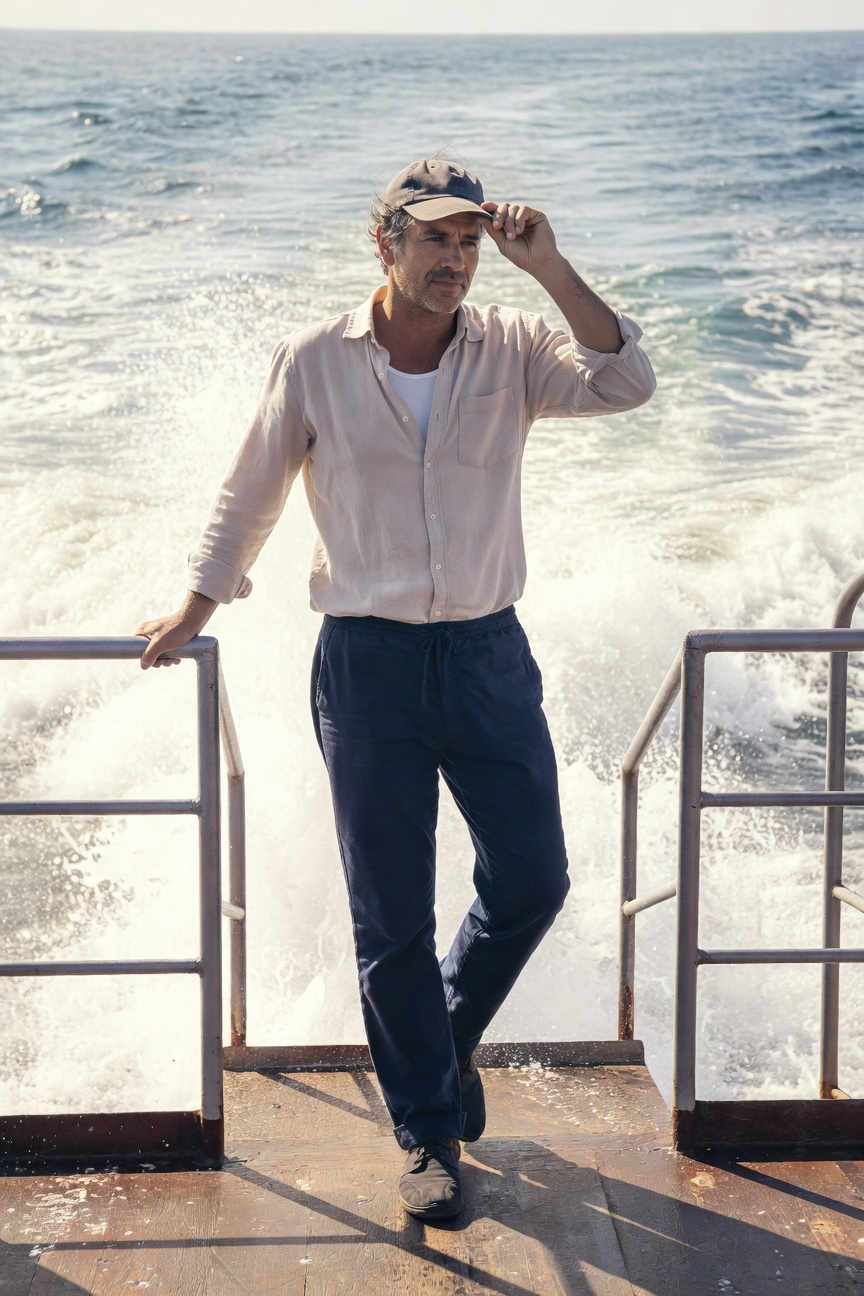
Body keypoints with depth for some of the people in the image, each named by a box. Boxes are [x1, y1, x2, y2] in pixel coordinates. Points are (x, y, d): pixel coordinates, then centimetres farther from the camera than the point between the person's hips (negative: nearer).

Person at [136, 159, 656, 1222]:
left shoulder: (512, 351, 1)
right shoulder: (313, 361, -1)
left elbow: (624, 385, -16)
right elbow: (249, 495, 10)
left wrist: (549, 268, -19)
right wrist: (193, 612, 15)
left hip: (488, 655, 2)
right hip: (366, 660, -1)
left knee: (531, 881, 5)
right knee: (392, 918, 4)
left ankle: (449, 1034, 35)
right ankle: (429, 1133, 20)